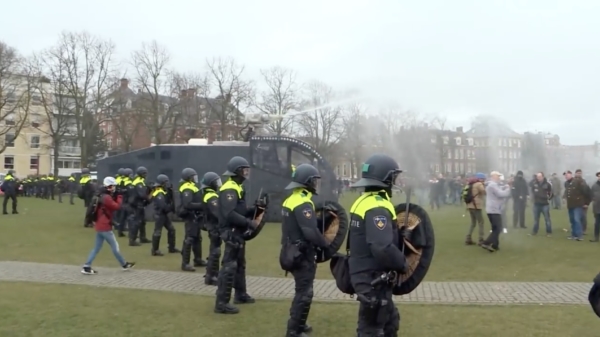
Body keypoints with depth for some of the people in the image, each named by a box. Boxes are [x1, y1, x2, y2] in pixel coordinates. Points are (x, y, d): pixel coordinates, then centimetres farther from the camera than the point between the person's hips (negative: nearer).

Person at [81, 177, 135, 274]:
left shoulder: (102, 196, 14)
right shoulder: (107, 197, -18)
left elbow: (112, 205, 16)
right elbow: (116, 206, -20)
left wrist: (116, 196, 3)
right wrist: (119, 197, -8)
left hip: (99, 225, 10)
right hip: (105, 227, -10)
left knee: (97, 248, 11)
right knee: (115, 246, 3)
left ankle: (86, 267, 8)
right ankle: (124, 265, 15)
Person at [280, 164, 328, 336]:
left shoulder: (291, 199, 11)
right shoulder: (303, 203, -20)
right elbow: (311, 232, -27)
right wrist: (325, 245, -13)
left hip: (293, 251, 10)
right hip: (302, 254, -10)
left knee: (302, 290, 21)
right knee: (304, 293, -2)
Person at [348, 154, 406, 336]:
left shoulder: (363, 201, 9)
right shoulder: (378, 208, -22)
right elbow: (383, 248, -31)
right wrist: (402, 264, -15)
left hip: (364, 274, 10)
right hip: (373, 279, -10)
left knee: (390, 321, 24)